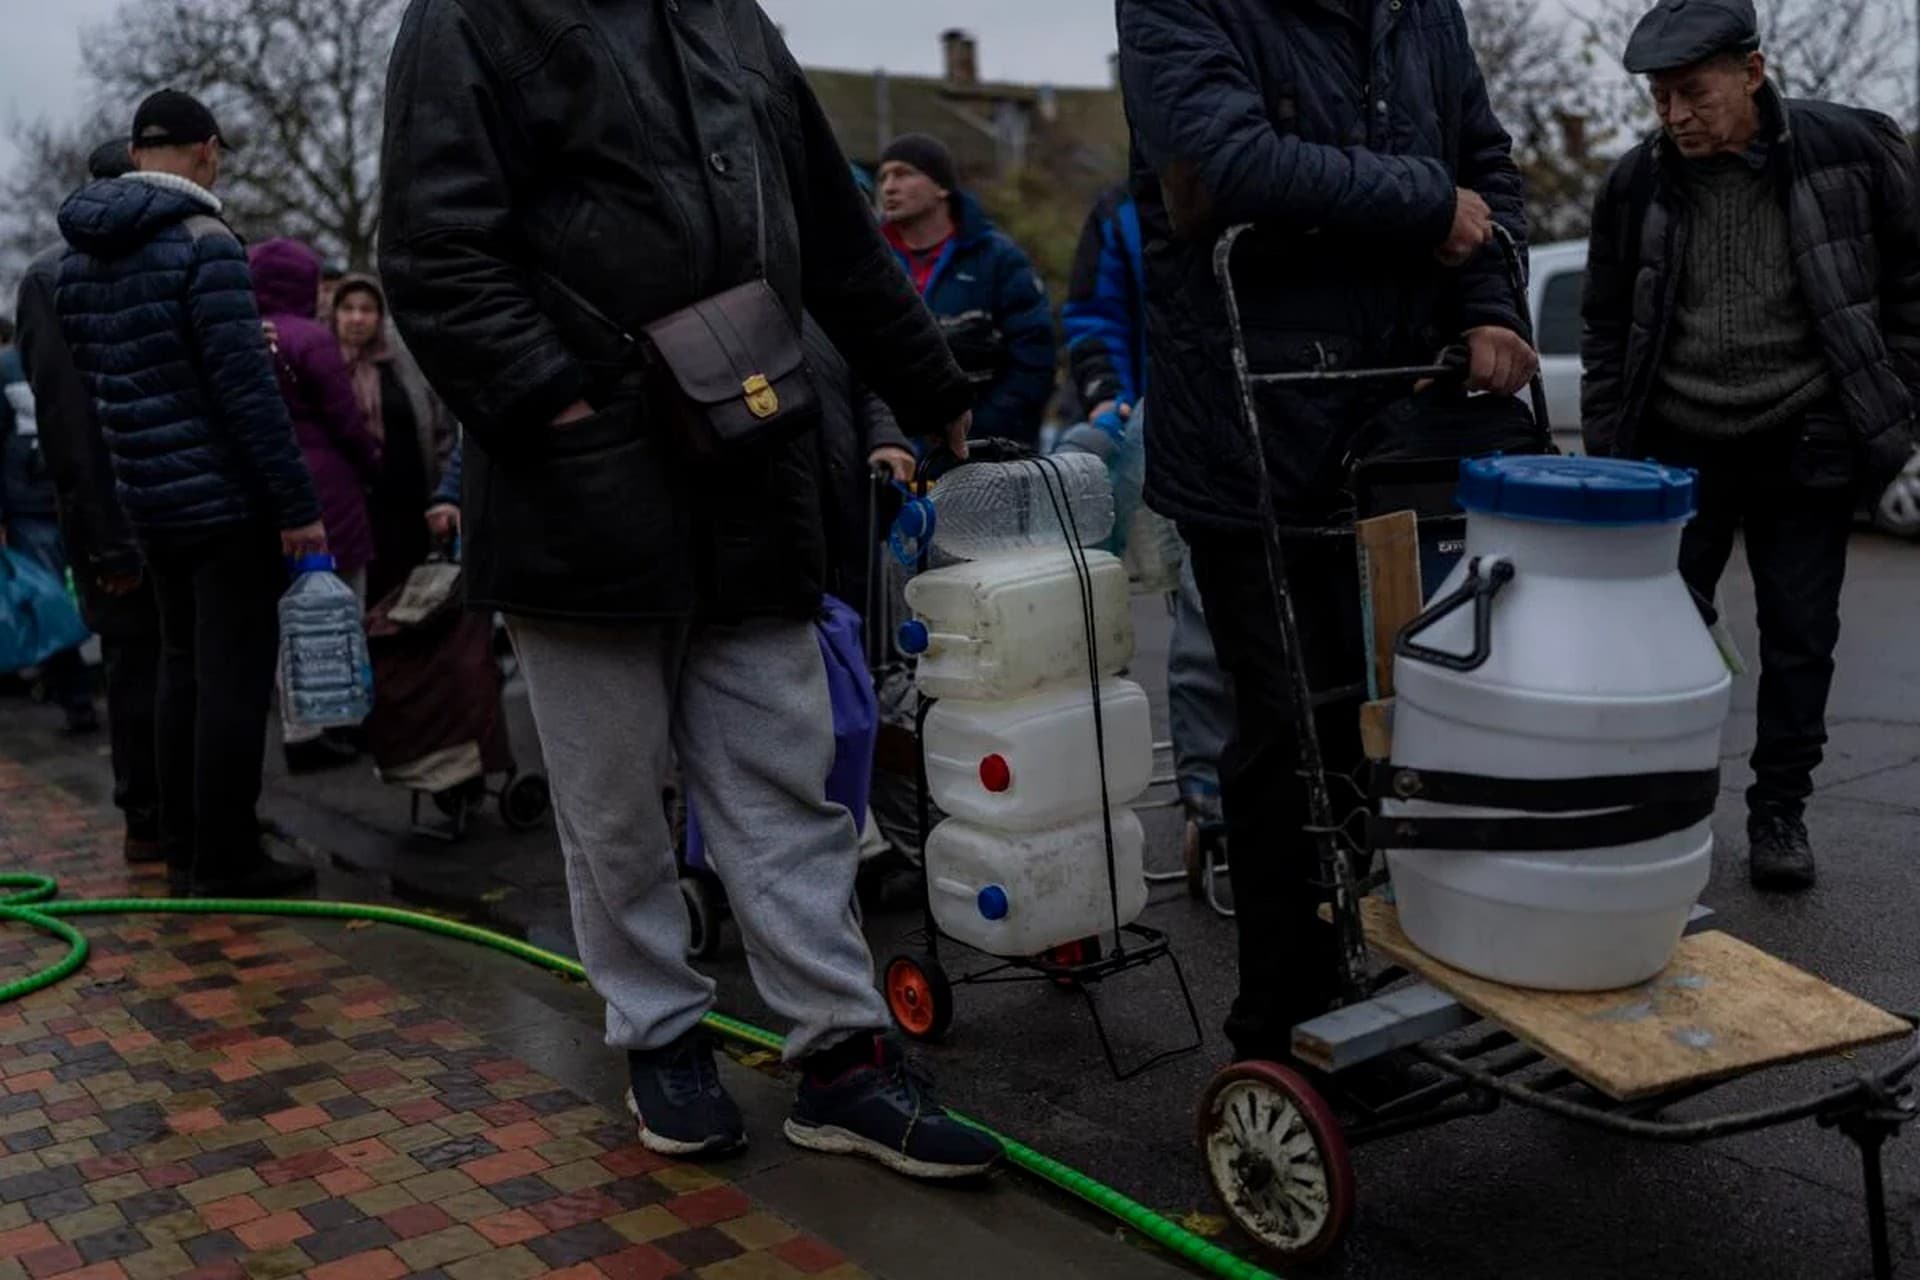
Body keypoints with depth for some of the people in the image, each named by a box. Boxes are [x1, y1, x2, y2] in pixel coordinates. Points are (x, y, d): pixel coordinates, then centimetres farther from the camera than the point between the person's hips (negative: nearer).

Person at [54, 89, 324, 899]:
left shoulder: (78, 259, 12)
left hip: (147, 498, 8)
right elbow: (245, 385, -18)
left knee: (182, 669, 15)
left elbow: (97, 380, 16)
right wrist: (298, 504, -16)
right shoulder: (203, 242, -12)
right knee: (233, 677, -2)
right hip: (227, 496, -8)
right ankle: (225, 861, 3)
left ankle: (183, 851, 21)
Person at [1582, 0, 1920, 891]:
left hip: (1806, 451, -1)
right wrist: (1608, 459, 5)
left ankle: (1779, 811, 21)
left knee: (1800, 642, 6)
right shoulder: (1636, 185, -3)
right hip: (1677, 451, 1)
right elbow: (1606, 330, 7)